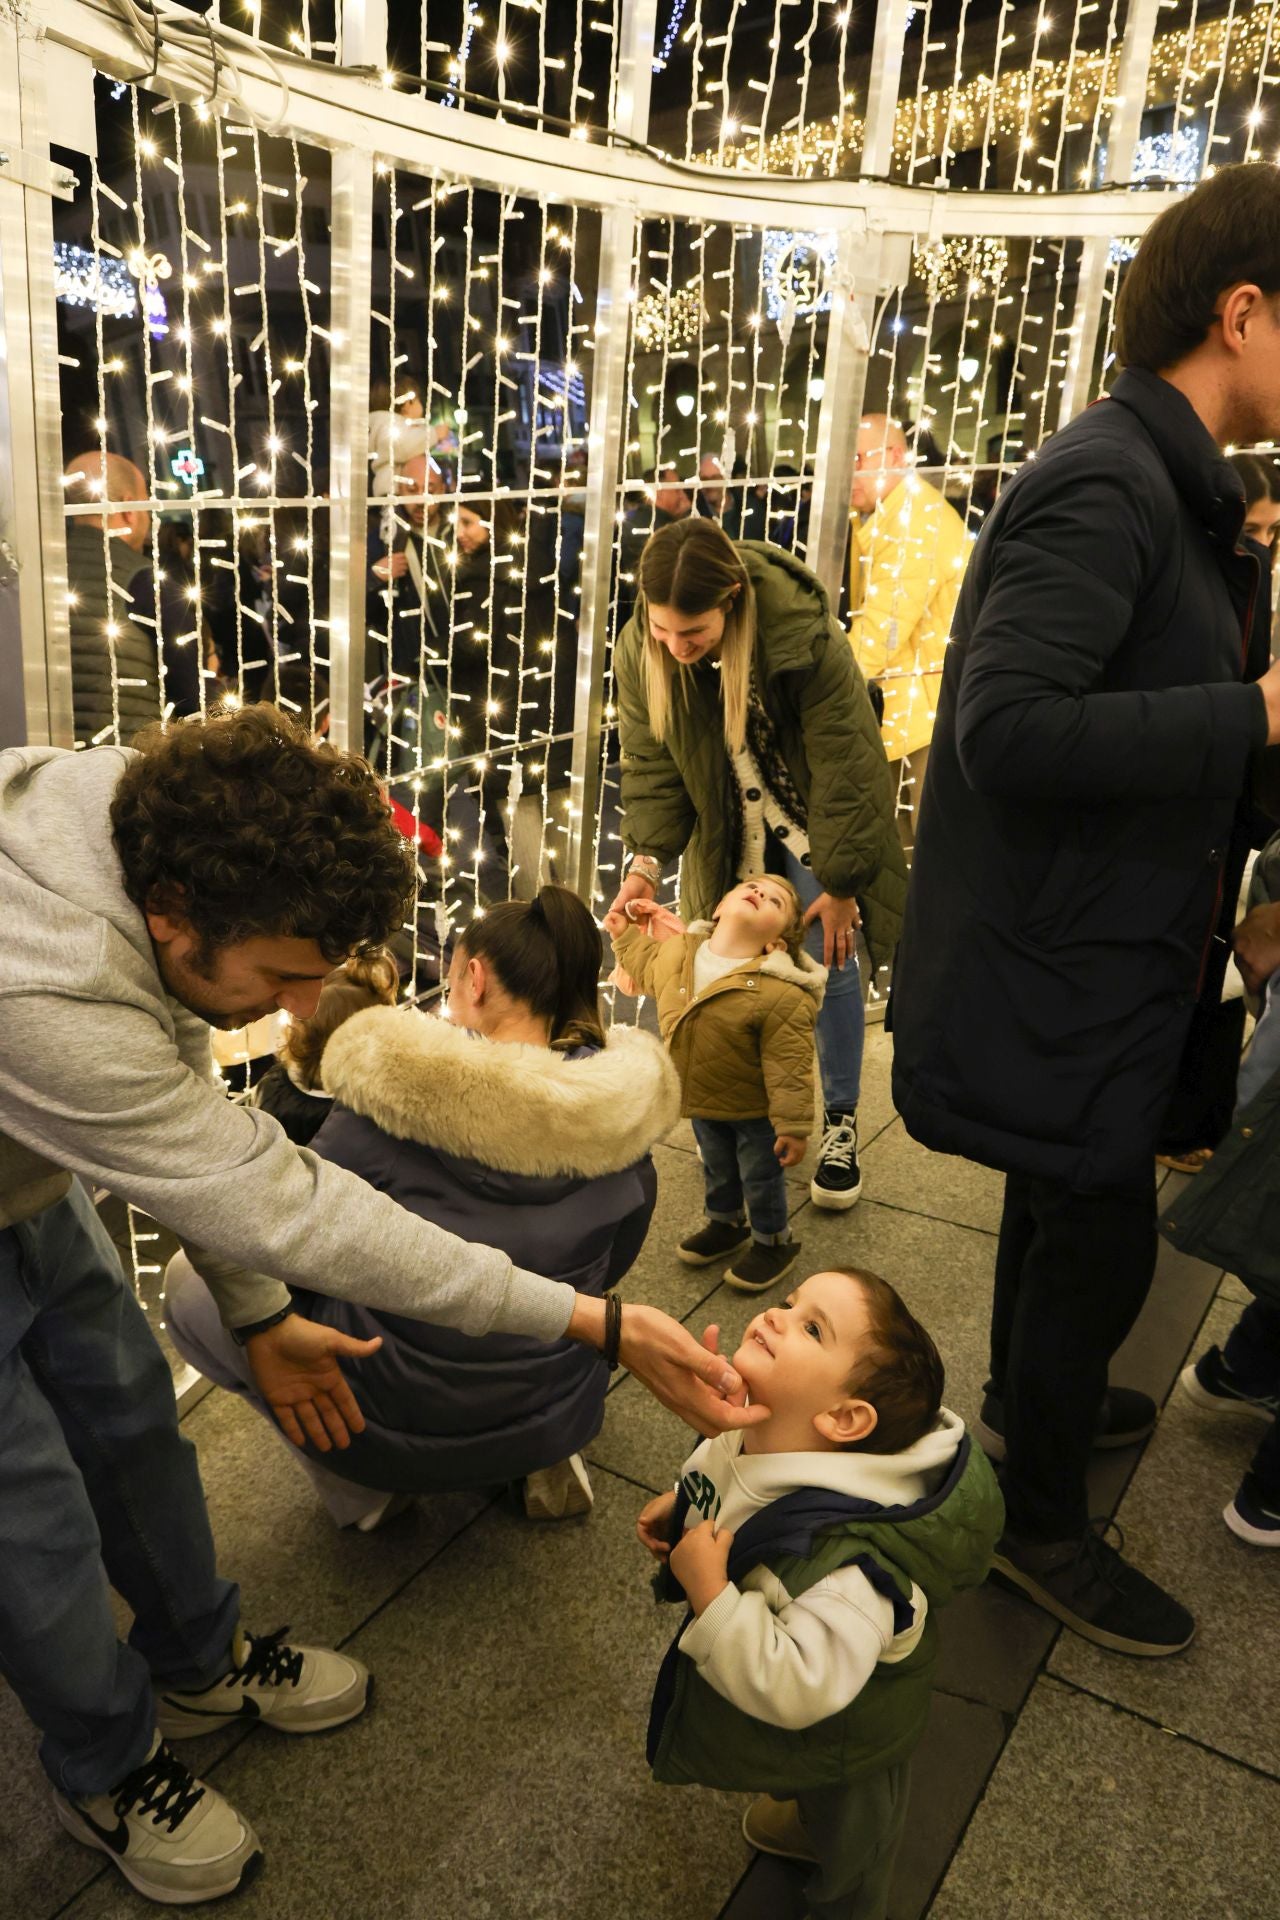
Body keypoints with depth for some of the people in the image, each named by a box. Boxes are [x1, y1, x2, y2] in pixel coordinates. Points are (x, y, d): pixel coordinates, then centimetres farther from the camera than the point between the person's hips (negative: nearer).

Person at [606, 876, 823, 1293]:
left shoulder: (781, 994, -33)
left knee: (760, 1178, 16)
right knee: (717, 1169, 29)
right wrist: (626, 935, 11)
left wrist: (793, 1125, -24)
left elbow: (789, 1067, -27)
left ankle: (773, 1242, 41)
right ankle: (725, 1224, 55)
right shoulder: (677, 951, -13)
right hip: (702, 1103, 6)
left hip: (755, 1111, -6)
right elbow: (646, 969, 14)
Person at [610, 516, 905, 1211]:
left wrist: (839, 885, -20)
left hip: (812, 821, -3)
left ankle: (840, 1122, 13)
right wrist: (646, 860, -25)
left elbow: (842, 765, -25)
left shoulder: (806, 636, -32)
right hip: (728, 834, 3)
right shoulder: (640, 648, -20)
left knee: (830, 961, -2)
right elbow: (650, 763, -11)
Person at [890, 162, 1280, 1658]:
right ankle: (1041, 1521, 27)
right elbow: (1009, 731, -33)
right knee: (1101, 1235, 4)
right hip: (1064, 962, -10)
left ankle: (1028, 1398, 50)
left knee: (1067, 1194, 26)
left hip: (1106, 942, 10)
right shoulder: (1105, 489, -22)